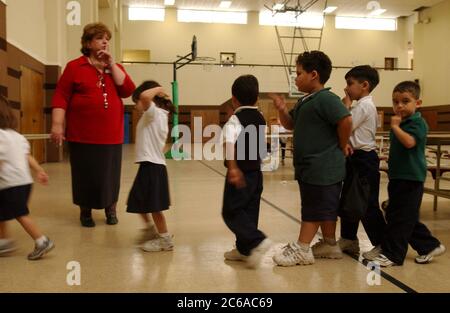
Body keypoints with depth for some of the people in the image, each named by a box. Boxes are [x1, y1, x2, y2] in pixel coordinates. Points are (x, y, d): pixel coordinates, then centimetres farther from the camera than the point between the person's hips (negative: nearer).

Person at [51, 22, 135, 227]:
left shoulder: (116, 68, 11)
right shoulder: (75, 67, 0)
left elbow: (128, 91, -6)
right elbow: (61, 97, -4)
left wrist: (112, 65, -8)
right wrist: (57, 125, -14)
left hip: (111, 135, 3)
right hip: (83, 135, -3)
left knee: (110, 174, 9)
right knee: (85, 175, 6)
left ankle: (111, 209, 27)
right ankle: (85, 212, 24)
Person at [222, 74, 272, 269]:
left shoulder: (236, 119, -12)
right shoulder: (260, 118, 9)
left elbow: (229, 141, -30)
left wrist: (233, 167, -35)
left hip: (240, 173, -7)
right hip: (256, 172, 7)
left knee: (231, 212, 1)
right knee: (249, 211, 13)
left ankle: (258, 241, -12)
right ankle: (244, 249, 21)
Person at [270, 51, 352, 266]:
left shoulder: (326, 99, -17)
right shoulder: (304, 102, 14)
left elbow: (346, 120, -25)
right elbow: (290, 124, 20)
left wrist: (342, 145, -13)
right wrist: (282, 110, 1)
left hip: (323, 168, -10)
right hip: (310, 166, 10)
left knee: (313, 208, -1)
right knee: (324, 207, 17)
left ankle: (302, 249, 6)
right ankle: (330, 244, 29)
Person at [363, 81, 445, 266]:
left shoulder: (417, 122, -12)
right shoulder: (401, 122, 16)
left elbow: (409, 141, -30)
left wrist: (395, 126, -21)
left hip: (411, 177, -9)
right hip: (398, 175, 10)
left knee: (400, 216, -4)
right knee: (407, 217, 15)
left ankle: (392, 254, 6)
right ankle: (429, 246, 27)